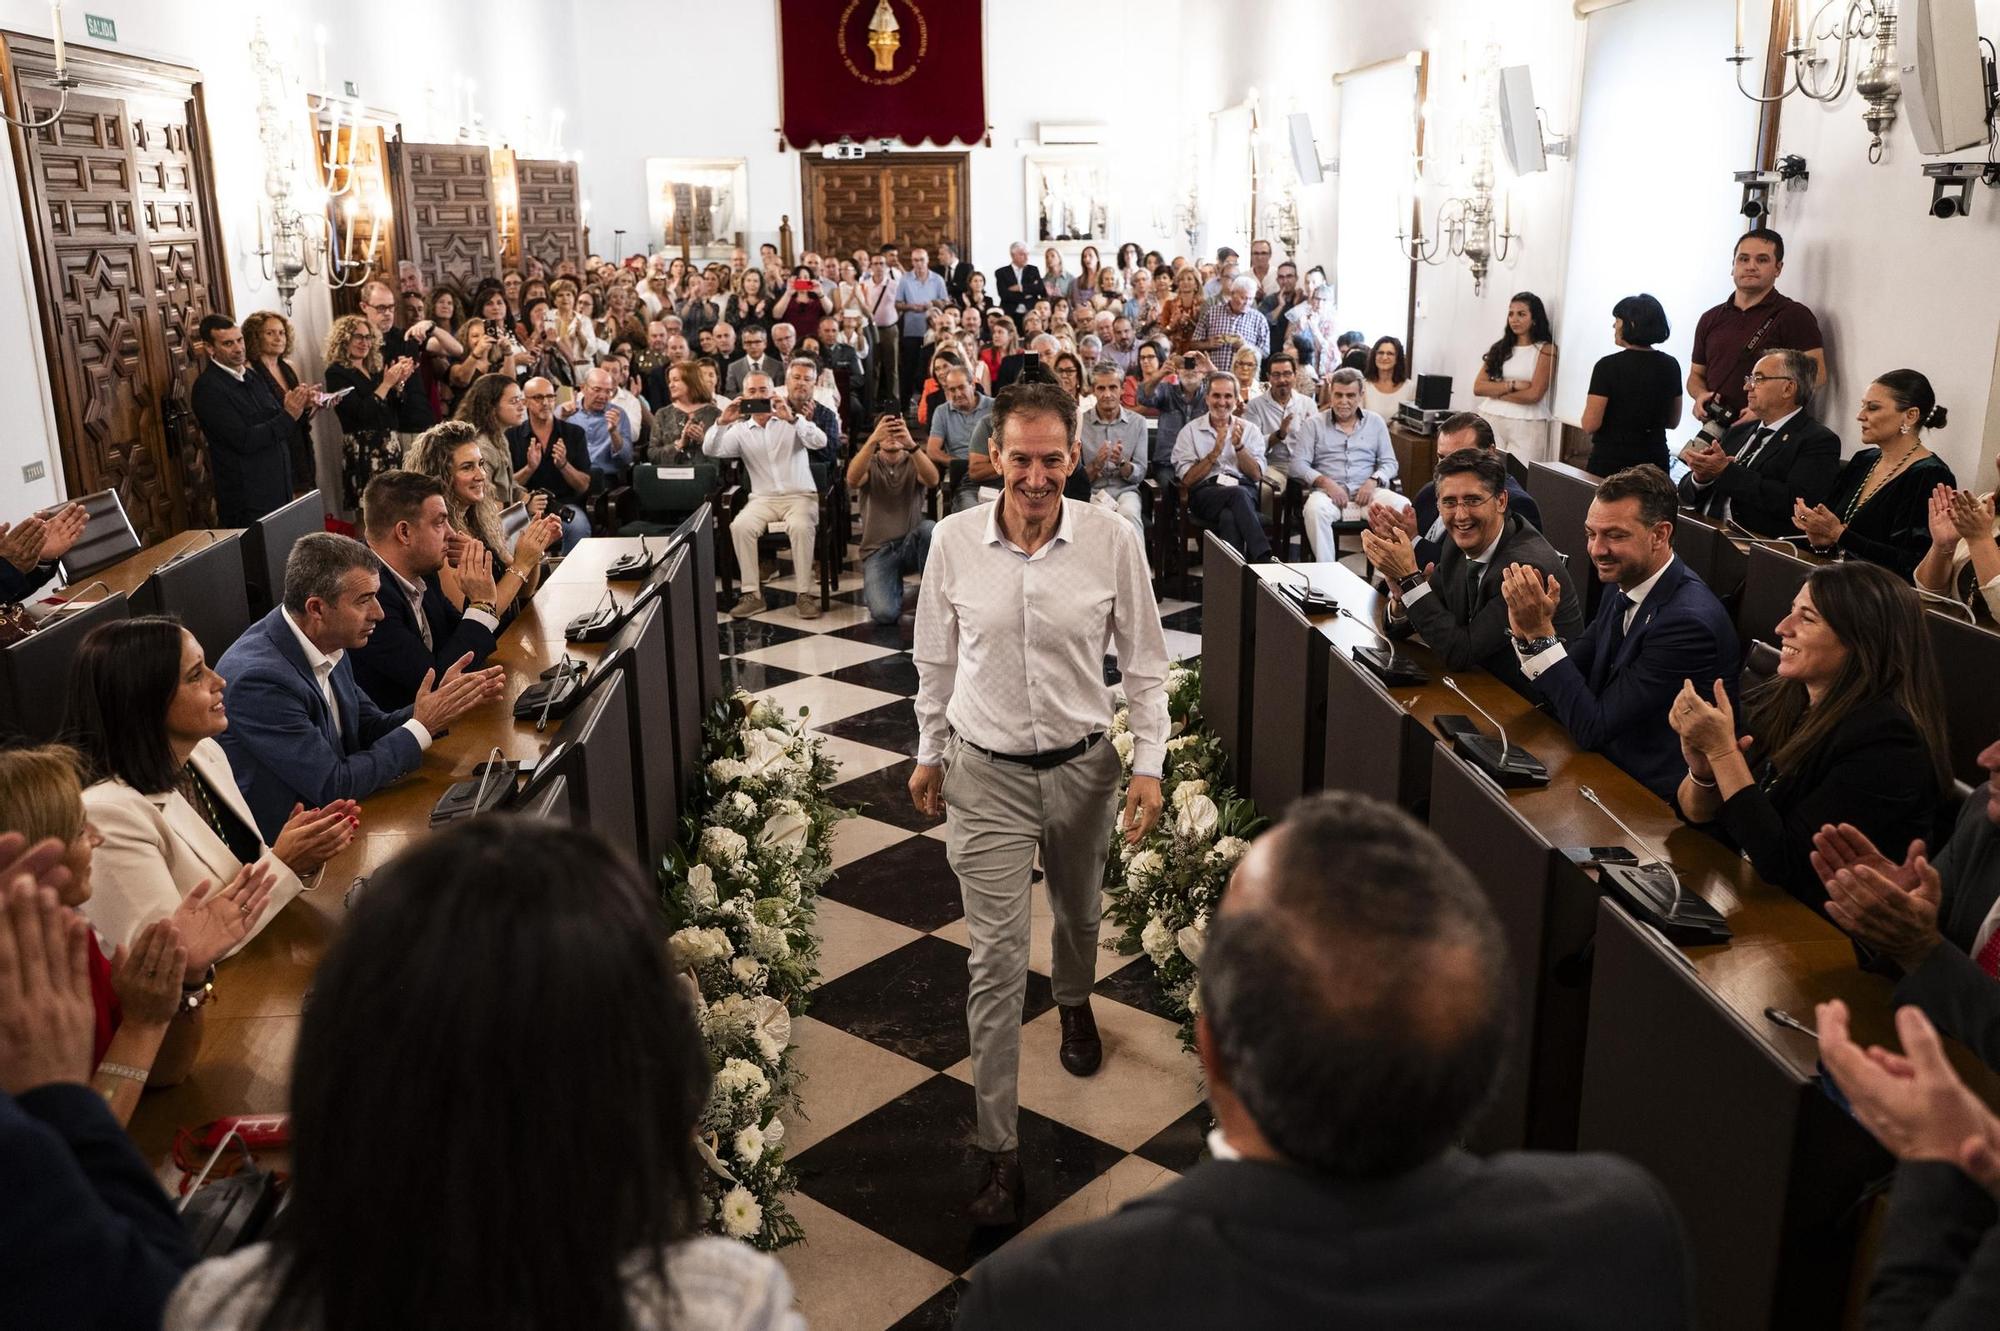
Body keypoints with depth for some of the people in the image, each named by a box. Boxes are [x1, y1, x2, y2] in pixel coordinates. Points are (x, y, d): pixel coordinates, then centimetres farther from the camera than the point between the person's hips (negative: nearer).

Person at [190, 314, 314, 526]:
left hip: (279, 491, 7)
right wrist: (288, 415, -18)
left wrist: (298, 405, -5)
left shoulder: (252, 377, 13)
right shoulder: (207, 387, -12)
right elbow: (243, 440, -19)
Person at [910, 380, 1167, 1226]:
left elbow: (1145, 663, -3)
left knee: (1078, 912, 26)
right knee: (996, 959, -1)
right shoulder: (954, 540, -10)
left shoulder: (1111, 541, -12)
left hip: (1082, 766, 1)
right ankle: (1000, 1148, 9)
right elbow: (937, 660, 4)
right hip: (986, 773, -1)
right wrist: (929, 754, 10)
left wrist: (1148, 764, -8)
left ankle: (1074, 1003, 61)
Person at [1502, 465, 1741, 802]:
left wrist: (1541, 632, -24)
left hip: (1658, 799, -7)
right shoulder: (1626, 590, 1)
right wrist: (1527, 631, -13)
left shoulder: (1688, 621, -24)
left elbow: (1593, 727, -22)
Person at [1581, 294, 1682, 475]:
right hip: (1656, 460, 5)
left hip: (1610, 461, -5)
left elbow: (1590, 425, -14)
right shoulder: (1671, 366, 4)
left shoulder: (1608, 366, -13)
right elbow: (1673, 421, 13)